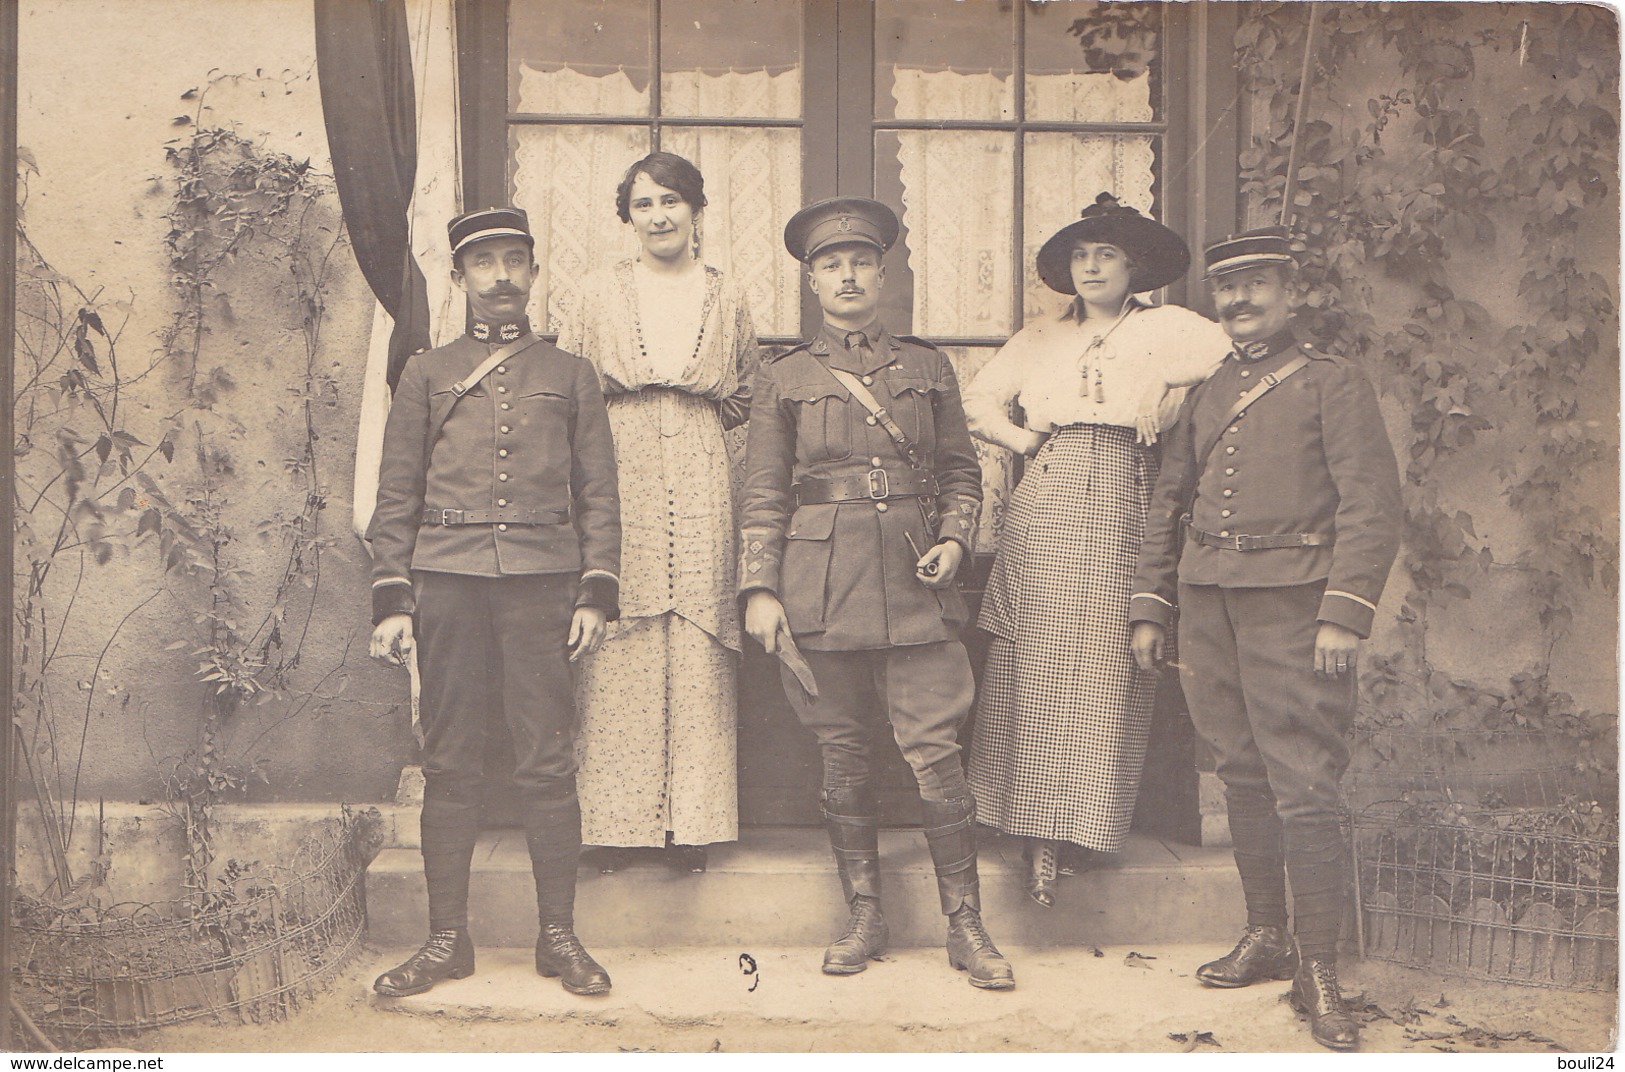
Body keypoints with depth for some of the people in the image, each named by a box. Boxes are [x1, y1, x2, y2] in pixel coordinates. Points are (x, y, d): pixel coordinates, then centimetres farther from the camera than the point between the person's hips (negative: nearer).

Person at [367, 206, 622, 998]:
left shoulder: (570, 375, 14)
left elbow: (599, 493, 10)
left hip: (542, 582, 0)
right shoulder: (426, 375, 14)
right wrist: (391, 602, 2)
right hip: (446, 582, 1)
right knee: (449, 763, 3)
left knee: (547, 762, -1)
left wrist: (597, 594, -1)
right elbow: (395, 497, 11)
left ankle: (559, 935, 9)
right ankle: (447, 939, 12)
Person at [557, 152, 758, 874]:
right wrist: (619, 428, 1)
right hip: (618, 487, -1)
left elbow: (744, 398, 21)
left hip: (701, 494, 1)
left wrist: (696, 418, 8)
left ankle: (693, 823, 9)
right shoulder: (601, 293, 7)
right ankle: (614, 822, 7)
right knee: (617, 659, -2)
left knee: (697, 659, 1)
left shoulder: (728, 299, 11)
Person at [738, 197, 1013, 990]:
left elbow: (961, 471, 16)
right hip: (821, 587, 0)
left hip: (914, 583, 0)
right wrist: (759, 590, -3)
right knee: (842, 756, 5)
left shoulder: (928, 368, 12)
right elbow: (762, 498, 5)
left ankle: (966, 927, 6)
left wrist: (953, 539, -1)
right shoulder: (783, 380, 8)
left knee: (935, 753, -4)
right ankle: (864, 917, 19)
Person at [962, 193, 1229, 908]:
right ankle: (1037, 831, -2)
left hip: (1122, 507, -2)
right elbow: (976, 402, 26)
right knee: (1031, 662, -6)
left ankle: (1078, 821, -3)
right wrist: (1020, 438, 10)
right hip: (1044, 506, 3)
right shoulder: (1040, 338, 22)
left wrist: (1167, 410, -5)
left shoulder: (1166, 328, 11)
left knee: (1101, 666, -8)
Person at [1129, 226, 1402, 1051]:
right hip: (1208, 602, 5)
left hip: (1291, 603, -5)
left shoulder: (1333, 385, 2)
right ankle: (1265, 937, 24)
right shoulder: (1202, 393, 18)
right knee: (1242, 775, 11)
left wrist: (1345, 612, -15)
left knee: (1303, 789, -7)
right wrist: (1149, 604, 12)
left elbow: (1371, 507, -6)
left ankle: (1317, 973, 1)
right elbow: (1167, 505, 20)